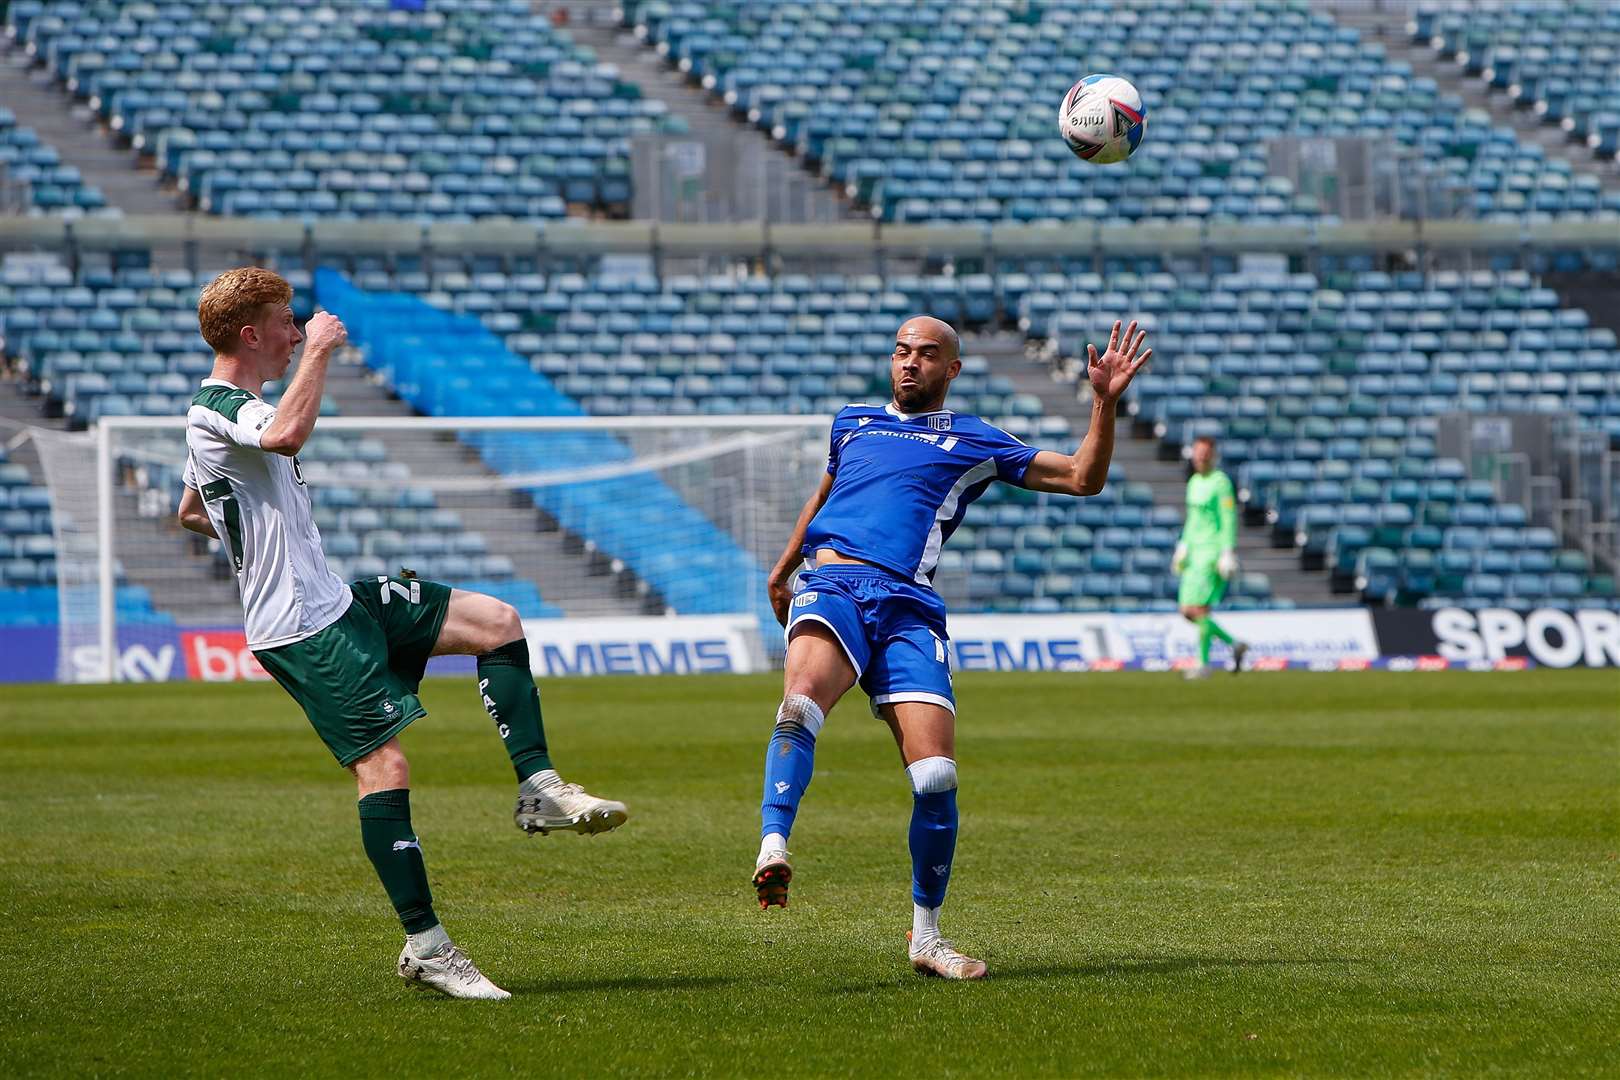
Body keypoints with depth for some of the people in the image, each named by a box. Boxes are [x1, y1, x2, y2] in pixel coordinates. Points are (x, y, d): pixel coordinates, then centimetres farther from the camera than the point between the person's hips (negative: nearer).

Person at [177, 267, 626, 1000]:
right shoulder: (217, 409, -16)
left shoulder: (222, 410, 17)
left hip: (336, 602, 11)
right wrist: (317, 351, -28)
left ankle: (538, 789, 7)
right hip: (303, 629, -11)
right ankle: (425, 946, -13)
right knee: (384, 765, -16)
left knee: (496, 621, 9)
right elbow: (285, 435, -40)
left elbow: (190, 512, 32)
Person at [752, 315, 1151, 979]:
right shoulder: (853, 422, 28)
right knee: (801, 700, -35)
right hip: (832, 582, 1)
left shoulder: (973, 441, 20)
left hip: (909, 605, 0)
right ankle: (773, 849, -48)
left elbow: (1082, 478, 17)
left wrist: (1104, 403, 5)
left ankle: (925, 935, 3)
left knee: (936, 777, -12)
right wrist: (783, 567, 51)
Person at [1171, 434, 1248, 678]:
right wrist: (1183, 547, 19)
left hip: (1213, 551, -9)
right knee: (1187, 611, 4)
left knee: (1199, 608, -13)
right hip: (1195, 549, 9)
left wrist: (1228, 552, -18)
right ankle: (1235, 645, 15)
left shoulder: (1221, 482, -9)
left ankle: (1203, 663, -5)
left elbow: (1229, 520, -13)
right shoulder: (1194, 482, 16)